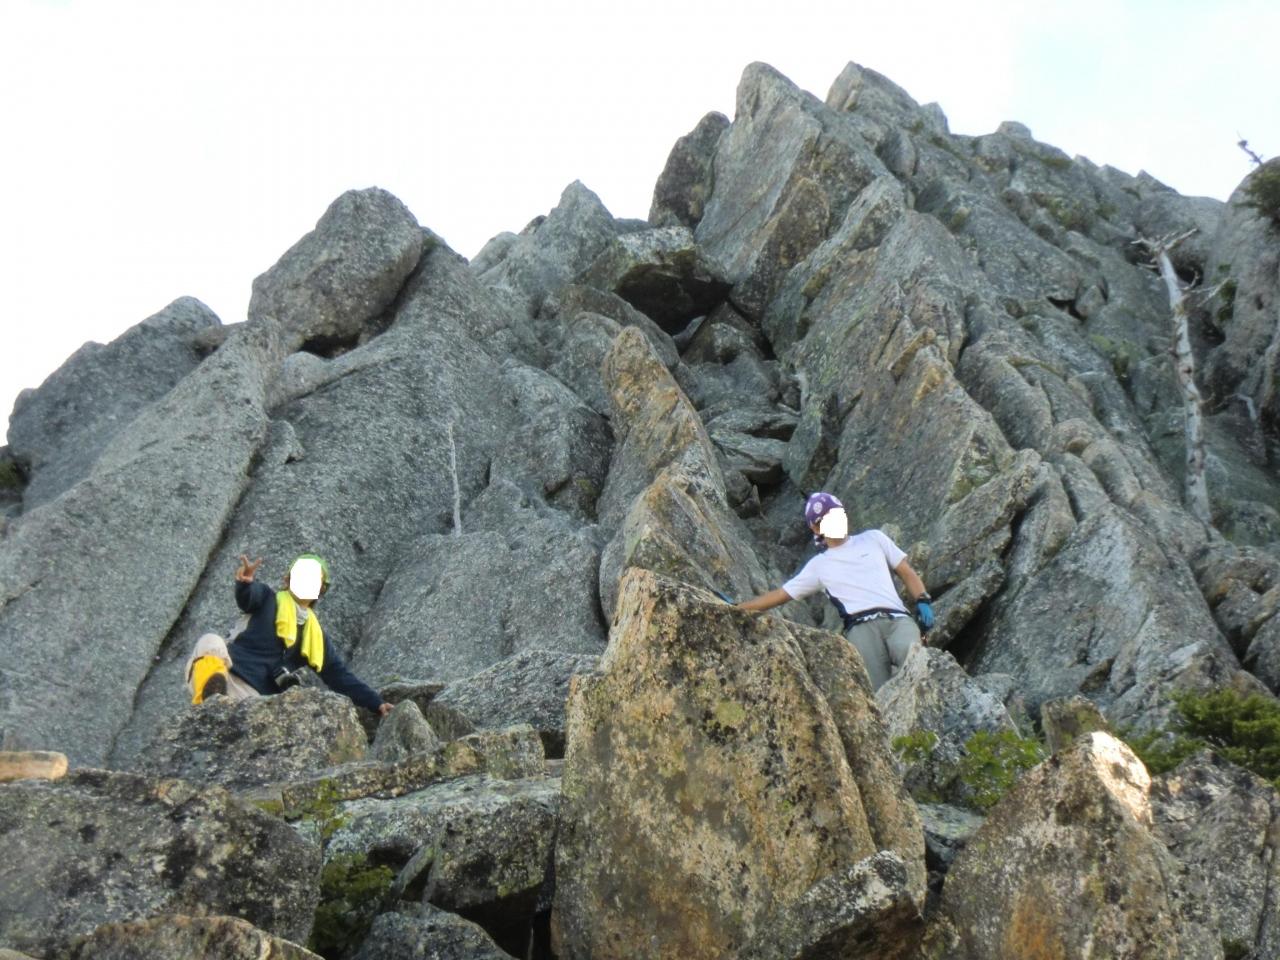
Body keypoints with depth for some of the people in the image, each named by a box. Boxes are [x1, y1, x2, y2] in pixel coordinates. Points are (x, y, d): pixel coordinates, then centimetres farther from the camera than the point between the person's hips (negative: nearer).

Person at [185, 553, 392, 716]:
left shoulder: (315, 634, 23)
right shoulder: (269, 600, 11)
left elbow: (340, 676, 23)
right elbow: (247, 598, -14)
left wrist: (376, 703, 14)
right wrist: (245, 582, -42)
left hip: (255, 697, 4)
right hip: (225, 675, -4)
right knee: (210, 642, -34)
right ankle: (210, 699, -55)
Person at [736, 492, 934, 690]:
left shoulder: (873, 539, 23)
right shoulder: (819, 565, 21)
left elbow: (906, 573, 24)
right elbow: (779, 595, 23)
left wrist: (923, 601, 5)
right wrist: (736, 608, 17)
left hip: (897, 620, 1)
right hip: (861, 627, -1)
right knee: (879, 694, -28)